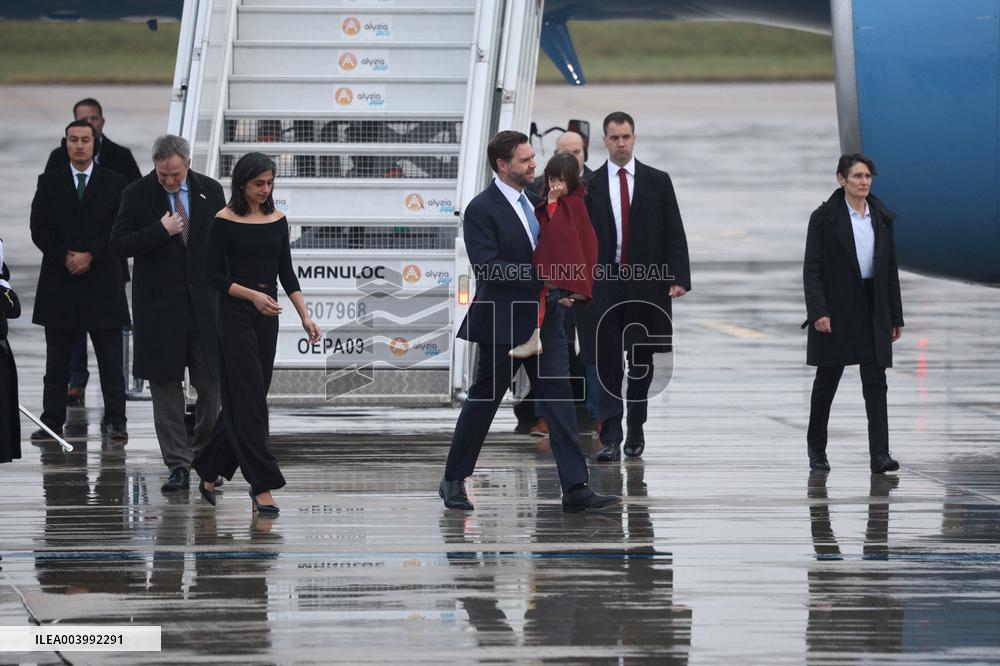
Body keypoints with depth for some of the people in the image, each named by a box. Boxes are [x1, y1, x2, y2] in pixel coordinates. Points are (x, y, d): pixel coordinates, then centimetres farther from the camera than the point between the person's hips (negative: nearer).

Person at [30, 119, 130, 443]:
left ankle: (114, 420, 1)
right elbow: (39, 229, 1)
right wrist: (66, 256, -12)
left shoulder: (114, 183, 4)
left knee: (110, 360, -1)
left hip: (102, 280, -1)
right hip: (59, 281, 1)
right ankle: (52, 421, 9)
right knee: (57, 359, 5)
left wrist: (91, 256, -13)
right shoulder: (49, 182, 8)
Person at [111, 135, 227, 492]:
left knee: (212, 385, 1)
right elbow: (119, 244, -7)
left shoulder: (210, 191, 3)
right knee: (166, 386, 1)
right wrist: (161, 232, -18)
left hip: (205, 304, 1)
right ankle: (178, 465, 5)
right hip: (160, 308, -1)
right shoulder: (137, 195, -3)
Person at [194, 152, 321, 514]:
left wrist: (305, 316, 0)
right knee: (249, 399, -9)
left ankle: (210, 472, 25)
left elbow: (286, 272, 10)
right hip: (235, 316, -6)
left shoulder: (277, 220, 8)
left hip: (267, 316, 6)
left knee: (246, 399, 9)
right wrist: (252, 295, -20)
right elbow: (212, 274, -9)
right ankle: (262, 485, -11)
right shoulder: (225, 221, -8)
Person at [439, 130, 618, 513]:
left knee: (558, 398, -2)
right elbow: (486, 267, -22)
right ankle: (453, 481, 21)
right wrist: (543, 277, -23)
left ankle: (575, 489, -6)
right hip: (503, 324, -6)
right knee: (483, 400, 6)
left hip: (544, 320, 6)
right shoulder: (481, 209, -13)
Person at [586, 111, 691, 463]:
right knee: (608, 363, -6)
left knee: (641, 362, 8)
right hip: (604, 285, -1)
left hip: (646, 284, 1)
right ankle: (611, 438, -9)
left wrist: (679, 277, -7)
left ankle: (636, 430, 20)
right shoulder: (590, 186, 4)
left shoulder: (657, 182, 5)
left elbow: (674, 234, 3)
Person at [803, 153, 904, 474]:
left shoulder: (881, 217, 7)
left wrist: (896, 316, 10)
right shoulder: (824, 217, -5)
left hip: (873, 310, 3)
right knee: (827, 379, 8)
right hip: (836, 310, -3)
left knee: (875, 381, -6)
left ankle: (880, 454, -11)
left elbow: (891, 268, 11)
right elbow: (811, 269, -9)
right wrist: (818, 312, -19)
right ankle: (816, 448, 25)